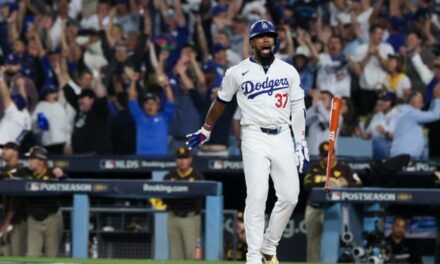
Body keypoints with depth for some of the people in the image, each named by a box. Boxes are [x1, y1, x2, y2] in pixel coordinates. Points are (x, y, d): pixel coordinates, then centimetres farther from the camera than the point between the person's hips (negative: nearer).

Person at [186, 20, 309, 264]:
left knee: (290, 197, -3)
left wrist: (301, 143, 6)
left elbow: (298, 108, 11)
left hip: (282, 138, 3)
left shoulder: (288, 71, 8)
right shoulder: (237, 72, 2)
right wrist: (205, 132, 24)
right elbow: (221, 102, 15)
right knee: (257, 197, -12)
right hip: (254, 138, -3)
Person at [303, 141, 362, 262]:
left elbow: (358, 184, -2)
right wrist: (326, 183, -20)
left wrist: (346, 183, -23)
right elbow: (307, 185, -6)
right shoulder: (314, 169, 11)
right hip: (314, 209, 3)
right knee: (313, 241, 8)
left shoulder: (344, 168, 7)